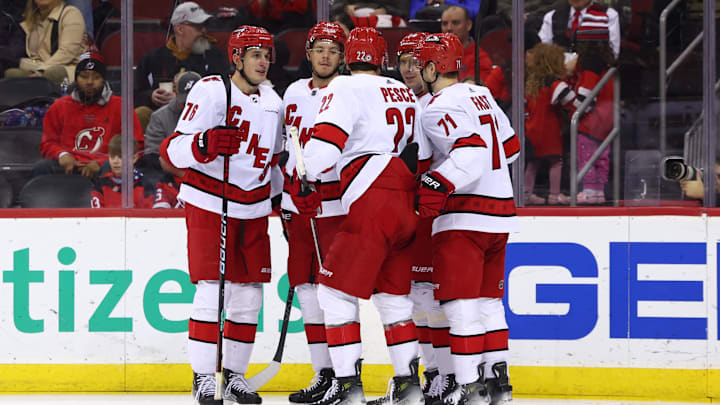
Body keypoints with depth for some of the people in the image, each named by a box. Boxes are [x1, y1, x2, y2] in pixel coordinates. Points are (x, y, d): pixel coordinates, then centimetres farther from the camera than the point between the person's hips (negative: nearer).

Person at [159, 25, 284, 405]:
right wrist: (205, 143, -38)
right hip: (209, 204, -6)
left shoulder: (272, 102, 10)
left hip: (253, 209, 6)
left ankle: (235, 374, 15)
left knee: (249, 292, 5)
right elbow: (172, 150, -20)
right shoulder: (211, 92, -12)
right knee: (211, 288, -12)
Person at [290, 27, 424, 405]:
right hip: (406, 209, 8)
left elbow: (325, 140, -17)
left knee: (336, 291, -2)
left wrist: (305, 184, -9)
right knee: (393, 294, 18)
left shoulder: (346, 88, -4)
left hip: (372, 204, -7)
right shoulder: (404, 93, 19)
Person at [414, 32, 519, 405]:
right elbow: (510, 146, 24)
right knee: (488, 300, 16)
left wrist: (438, 186, -32)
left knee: (460, 303, -7)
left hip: (464, 217, -9)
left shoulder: (440, 108, -12)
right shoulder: (481, 97, 15)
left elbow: (471, 151, -26)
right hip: (501, 210, 9)